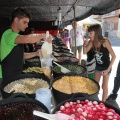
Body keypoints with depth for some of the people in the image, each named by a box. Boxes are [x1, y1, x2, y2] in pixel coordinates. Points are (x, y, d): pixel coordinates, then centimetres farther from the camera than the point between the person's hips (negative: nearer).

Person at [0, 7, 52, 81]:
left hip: (17, 76, 9)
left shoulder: (18, 37, 12)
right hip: (7, 79, -9)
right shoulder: (8, 34, -20)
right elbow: (28, 39, -39)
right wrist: (42, 36, -23)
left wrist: (35, 53, 1)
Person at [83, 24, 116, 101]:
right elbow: (85, 52, -2)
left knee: (104, 86, 6)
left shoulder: (105, 42, -27)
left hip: (106, 67, -6)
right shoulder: (92, 42, -9)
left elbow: (114, 56, -24)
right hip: (98, 66, 6)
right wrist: (85, 44, -21)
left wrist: (108, 69, -24)